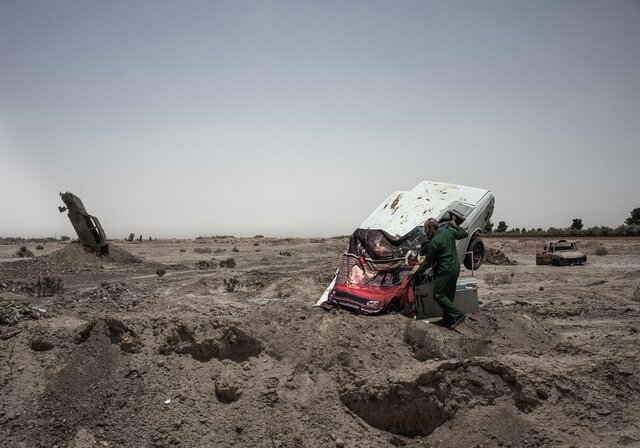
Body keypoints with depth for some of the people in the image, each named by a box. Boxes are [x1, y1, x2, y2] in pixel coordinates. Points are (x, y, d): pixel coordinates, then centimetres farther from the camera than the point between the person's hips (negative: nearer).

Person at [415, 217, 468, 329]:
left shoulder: (433, 243, -17)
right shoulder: (449, 232, 4)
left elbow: (427, 262, -11)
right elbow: (464, 234, 19)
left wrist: (418, 273, 0)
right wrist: (455, 226, 34)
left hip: (445, 271, -9)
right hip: (455, 269, 9)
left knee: (438, 296, -4)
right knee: (449, 296, 15)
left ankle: (458, 315, -9)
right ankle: (448, 320, 19)